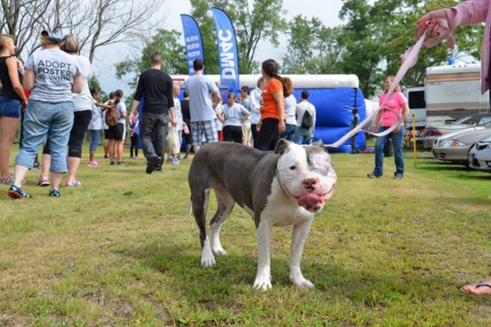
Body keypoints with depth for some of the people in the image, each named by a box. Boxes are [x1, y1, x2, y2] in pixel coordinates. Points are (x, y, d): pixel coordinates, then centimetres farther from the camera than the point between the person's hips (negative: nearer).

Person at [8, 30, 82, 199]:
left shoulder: (35, 56, 0)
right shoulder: (72, 60, 6)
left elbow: (28, 86, -2)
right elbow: (78, 88, 7)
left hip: (39, 105, -1)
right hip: (65, 106, 1)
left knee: (29, 146, 1)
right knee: (59, 148, 6)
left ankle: (16, 184, -11)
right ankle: (55, 189, 7)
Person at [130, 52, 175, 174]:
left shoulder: (144, 75, 2)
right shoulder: (167, 77, 6)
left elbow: (138, 96, -1)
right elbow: (170, 100, 6)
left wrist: (132, 112, 2)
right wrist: (173, 116, 11)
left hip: (148, 112, -2)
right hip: (163, 113, 2)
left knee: (145, 135, 6)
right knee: (161, 138, 7)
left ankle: (151, 156, -19)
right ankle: (158, 163, 9)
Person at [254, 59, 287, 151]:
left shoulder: (274, 83, -10)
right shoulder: (269, 84, 18)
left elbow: (280, 103, -19)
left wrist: (281, 121, -26)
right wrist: (261, 121, 27)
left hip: (273, 119, -10)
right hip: (269, 119, 10)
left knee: (259, 147, -14)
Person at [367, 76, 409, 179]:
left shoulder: (399, 95, -4)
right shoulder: (382, 96, 11)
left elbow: (406, 110, -6)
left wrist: (399, 124, -14)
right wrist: (375, 124, 10)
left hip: (396, 127, -5)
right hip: (384, 126, 5)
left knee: (397, 151, 1)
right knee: (378, 146, -8)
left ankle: (399, 173, 14)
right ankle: (378, 171, -3)